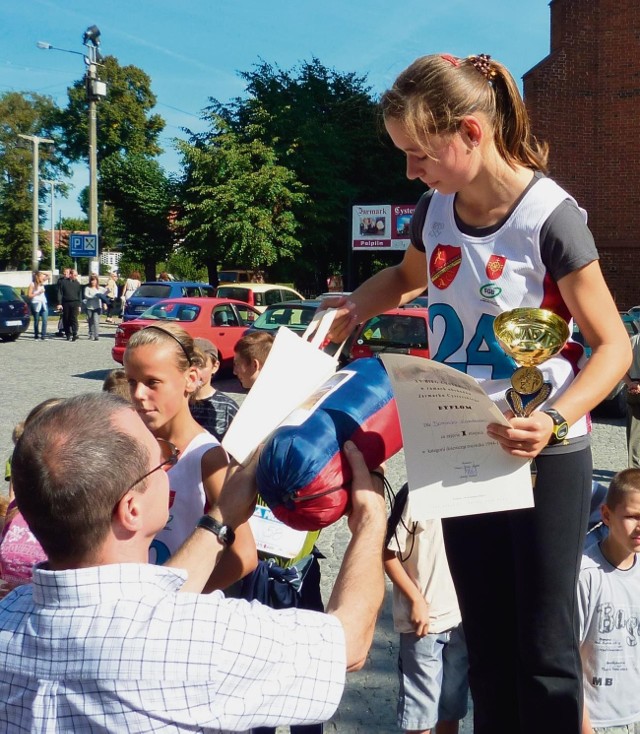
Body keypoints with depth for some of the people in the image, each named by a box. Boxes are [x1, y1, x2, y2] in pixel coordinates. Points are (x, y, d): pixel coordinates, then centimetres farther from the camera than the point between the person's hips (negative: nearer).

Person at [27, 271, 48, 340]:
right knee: (36, 321, 3)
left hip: (44, 303, 5)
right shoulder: (32, 284, -3)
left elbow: (48, 276, 23)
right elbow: (29, 295, -7)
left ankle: (43, 335, -9)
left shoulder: (42, 283, 13)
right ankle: (36, 335, 13)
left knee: (44, 320, -8)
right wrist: (38, 293, -12)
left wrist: (42, 273, 10)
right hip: (36, 303, -4)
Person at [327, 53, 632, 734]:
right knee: (485, 642, 16)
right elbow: (409, 275, 23)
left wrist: (555, 421, -30)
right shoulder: (435, 209, 0)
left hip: (545, 454, -5)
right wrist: (350, 309, 5)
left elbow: (612, 345, -13)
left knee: (543, 647, 4)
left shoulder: (550, 217, -18)